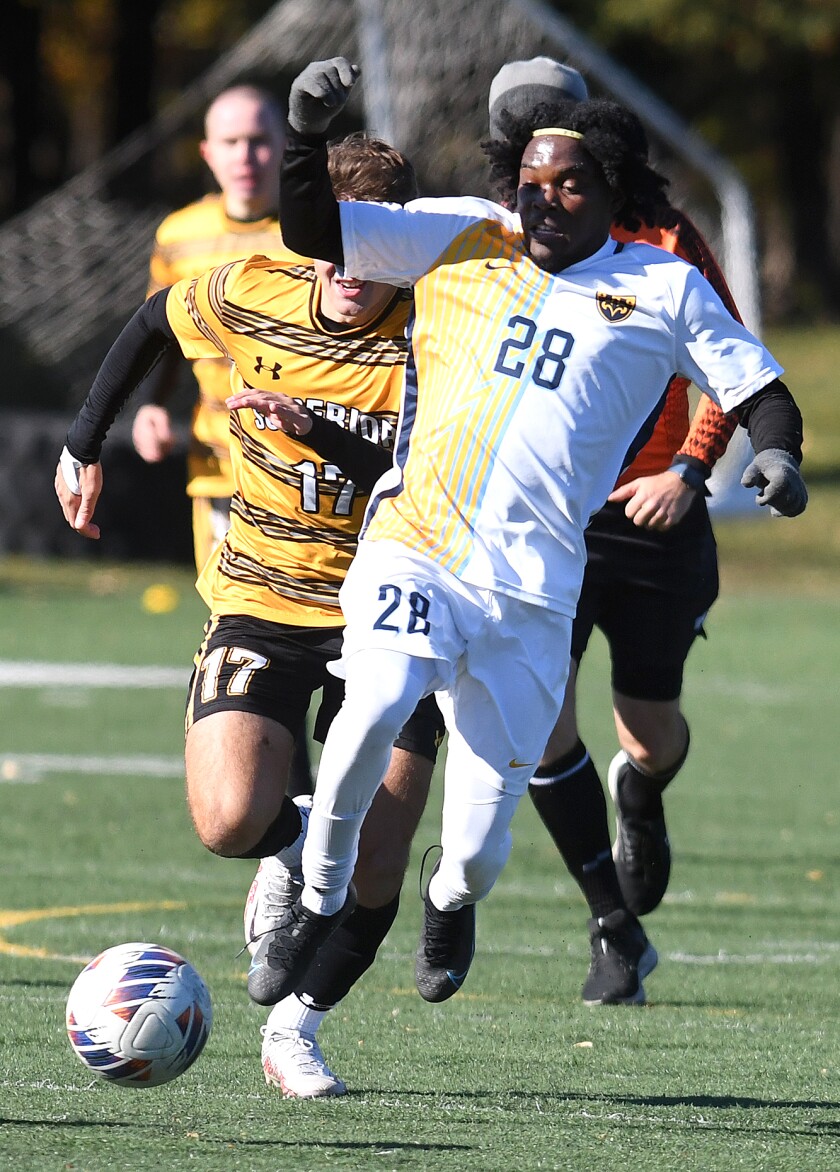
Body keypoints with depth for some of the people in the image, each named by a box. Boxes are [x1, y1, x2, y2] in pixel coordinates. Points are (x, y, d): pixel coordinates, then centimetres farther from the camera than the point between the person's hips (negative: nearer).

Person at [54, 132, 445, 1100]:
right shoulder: (250, 295, -8)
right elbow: (152, 322, 14)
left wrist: (326, 438, -34)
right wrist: (84, 443, 17)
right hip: (260, 603, 1)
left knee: (374, 869, -6)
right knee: (230, 821, -22)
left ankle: (291, 1030, 18)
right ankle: (292, 846, 16)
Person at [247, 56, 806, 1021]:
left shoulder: (665, 290, 7)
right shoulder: (458, 238, 8)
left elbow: (757, 390, 10)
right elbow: (311, 233, 8)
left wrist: (777, 454, -11)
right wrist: (306, 135, -9)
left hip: (533, 595, 0)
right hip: (412, 552, 0)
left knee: (477, 854, -1)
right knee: (377, 704, -31)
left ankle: (452, 900, 39)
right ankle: (321, 898, -5)